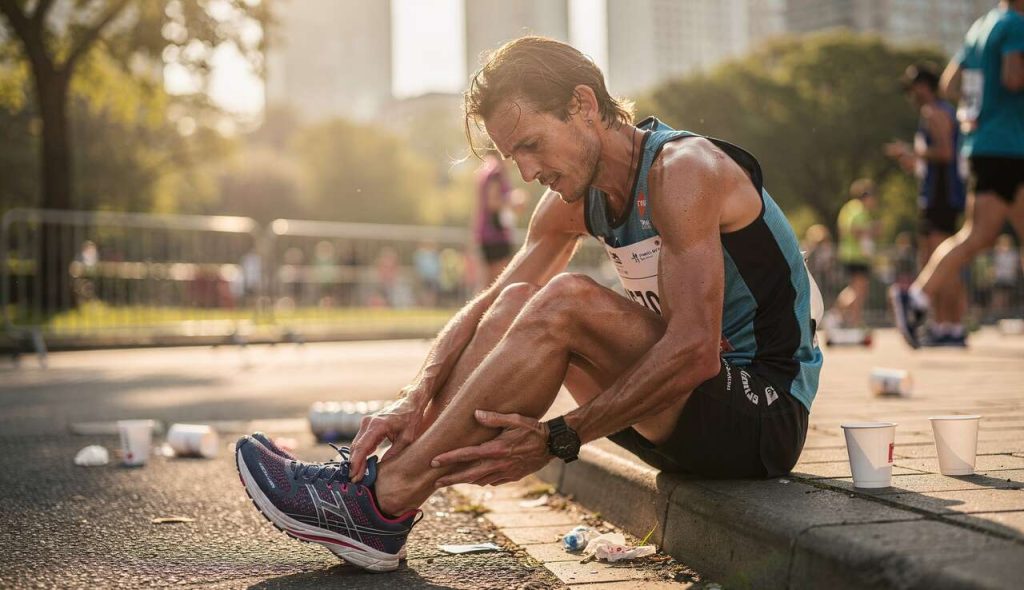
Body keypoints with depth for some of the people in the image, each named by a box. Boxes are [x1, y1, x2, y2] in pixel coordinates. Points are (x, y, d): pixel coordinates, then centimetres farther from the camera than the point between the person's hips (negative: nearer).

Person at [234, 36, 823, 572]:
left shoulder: (682, 169, -19)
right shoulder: (574, 201, 6)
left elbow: (694, 350, -29)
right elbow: (486, 306, 4)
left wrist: (555, 440, -29)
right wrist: (415, 401, -12)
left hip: (767, 412, -8)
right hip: (697, 408, 8)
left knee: (565, 303, -26)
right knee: (517, 304, -3)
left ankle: (381, 501, -21)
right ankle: (381, 474, -10)